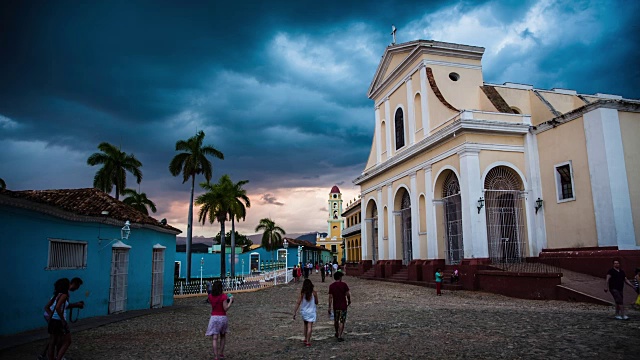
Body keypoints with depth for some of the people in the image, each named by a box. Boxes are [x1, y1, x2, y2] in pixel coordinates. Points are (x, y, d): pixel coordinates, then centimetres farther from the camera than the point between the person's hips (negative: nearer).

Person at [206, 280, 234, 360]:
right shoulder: (223, 296, -12)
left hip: (214, 317, 1)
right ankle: (221, 353, 23)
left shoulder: (210, 296, -1)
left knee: (215, 338, 0)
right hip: (222, 317, -1)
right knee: (222, 337, 21)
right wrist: (230, 301, -4)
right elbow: (225, 308, -14)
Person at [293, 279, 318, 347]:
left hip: (304, 311, 2)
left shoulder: (302, 293, -9)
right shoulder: (314, 293, -11)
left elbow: (298, 303, -10)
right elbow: (316, 302, -1)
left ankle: (305, 339, 30)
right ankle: (308, 342, -3)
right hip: (311, 312, -2)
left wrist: (294, 312, -6)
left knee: (306, 325, 23)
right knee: (309, 327, 0)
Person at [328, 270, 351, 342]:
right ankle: (339, 336, -1)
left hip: (335, 306, 3)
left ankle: (337, 333, 38)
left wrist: (329, 308, -4)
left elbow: (330, 297, -6)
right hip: (343, 305, -3)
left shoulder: (331, 286, -3)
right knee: (342, 321, 3)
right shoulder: (344, 284, -8)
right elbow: (348, 294, -9)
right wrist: (349, 301, 11)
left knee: (336, 321, 20)